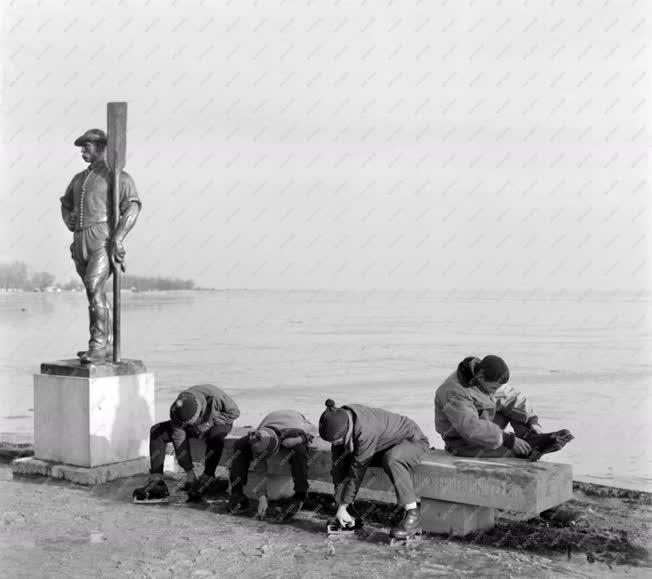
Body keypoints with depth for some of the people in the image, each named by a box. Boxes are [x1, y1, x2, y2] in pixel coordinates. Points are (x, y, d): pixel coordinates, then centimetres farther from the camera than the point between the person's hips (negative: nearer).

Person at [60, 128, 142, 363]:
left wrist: (117, 239, -21)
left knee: (94, 288, -22)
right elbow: (66, 204, 37)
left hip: (103, 240, -8)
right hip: (81, 242, 8)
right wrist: (72, 226, 18)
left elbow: (132, 207, -14)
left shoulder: (117, 176, -1)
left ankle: (98, 346, -22)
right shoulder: (79, 178, 21)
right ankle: (106, 344, 20)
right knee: (96, 293, 12)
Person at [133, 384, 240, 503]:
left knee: (215, 436, -41)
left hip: (218, 423, -4)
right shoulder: (175, 411, -27)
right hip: (195, 427, 4)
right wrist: (189, 471, -18)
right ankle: (156, 481, -19)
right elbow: (179, 440, -21)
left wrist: (209, 423, -26)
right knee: (156, 432, -15)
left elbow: (234, 412, -20)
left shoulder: (214, 396, -37)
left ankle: (206, 479, -24)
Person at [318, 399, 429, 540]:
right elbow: (338, 463, -12)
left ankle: (412, 515, -32)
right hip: (384, 445, 8)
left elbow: (357, 471, -32)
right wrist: (340, 504, -15)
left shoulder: (365, 430, -39)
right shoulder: (340, 419, -18)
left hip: (412, 440, -8)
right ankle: (342, 518, -2)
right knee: (340, 459, -8)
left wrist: (343, 507, -24)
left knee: (391, 459, -41)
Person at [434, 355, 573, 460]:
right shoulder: (455, 392, -31)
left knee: (511, 404, -3)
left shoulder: (487, 379, -5)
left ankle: (532, 438, -14)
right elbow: (471, 428, -38)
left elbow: (512, 397, 0)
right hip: (462, 444, -8)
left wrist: (532, 420, -13)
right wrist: (508, 439, -39)